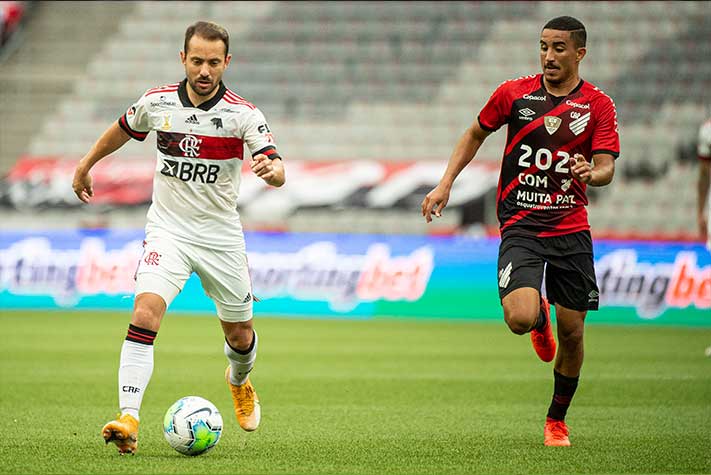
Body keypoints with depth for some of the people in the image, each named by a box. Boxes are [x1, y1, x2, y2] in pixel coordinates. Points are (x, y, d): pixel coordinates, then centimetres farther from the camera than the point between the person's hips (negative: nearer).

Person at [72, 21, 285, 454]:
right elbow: (122, 130, 19)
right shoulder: (157, 103, -4)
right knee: (146, 312, -23)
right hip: (168, 229, 0)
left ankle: (240, 380, 49)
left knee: (240, 335, 13)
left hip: (221, 235, 0)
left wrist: (272, 169, -46)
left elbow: (277, 171, -23)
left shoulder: (243, 114, -12)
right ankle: (129, 419, -28)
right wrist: (86, 166, 28)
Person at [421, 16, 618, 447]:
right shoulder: (514, 94, 1)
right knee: (520, 319, -23)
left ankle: (557, 419, 26)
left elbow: (606, 168, -7)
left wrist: (591, 173, -30)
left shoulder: (598, 105, 0)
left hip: (571, 228, 1)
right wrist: (446, 183, 9)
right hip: (520, 225, -1)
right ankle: (540, 316, 17)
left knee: (572, 333, 3)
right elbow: (476, 134, 17)